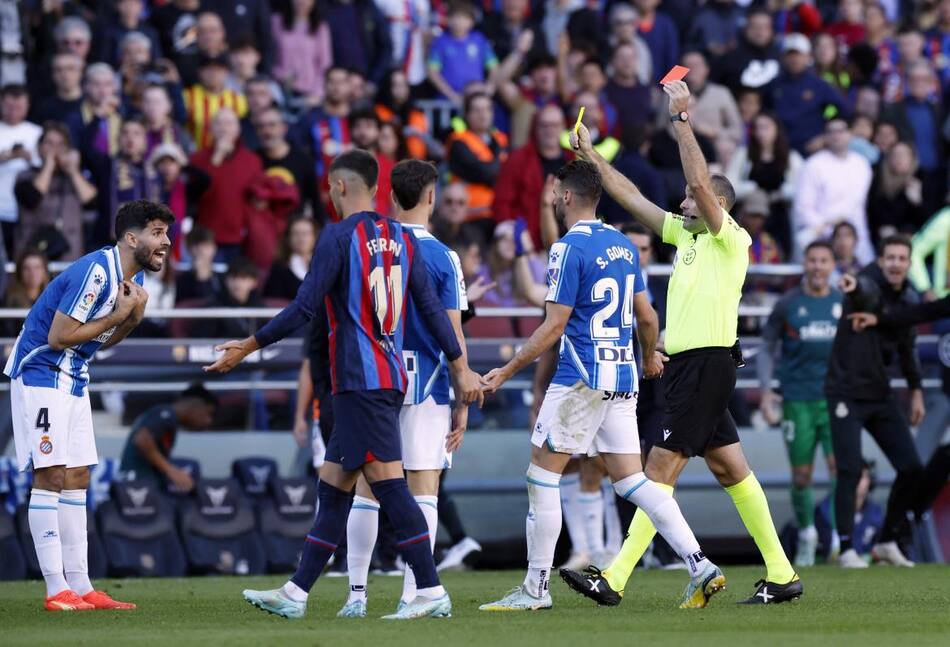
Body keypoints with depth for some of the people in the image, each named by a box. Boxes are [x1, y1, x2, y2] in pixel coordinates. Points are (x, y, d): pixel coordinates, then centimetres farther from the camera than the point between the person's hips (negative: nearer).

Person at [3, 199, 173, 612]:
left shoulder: (133, 279, 7)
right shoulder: (95, 272, -23)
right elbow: (58, 336, -24)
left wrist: (132, 318, -5)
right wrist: (118, 316, -18)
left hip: (73, 380, 10)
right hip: (40, 373, -10)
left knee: (76, 479, 7)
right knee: (50, 476, -11)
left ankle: (80, 586, 8)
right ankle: (56, 591, -13)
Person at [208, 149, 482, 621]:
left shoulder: (339, 236, -9)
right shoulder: (400, 237, 12)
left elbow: (303, 308, -12)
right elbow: (431, 308, 12)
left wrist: (248, 347, -4)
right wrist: (461, 368, 15)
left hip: (360, 381, -8)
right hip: (391, 377, 8)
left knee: (388, 483, -10)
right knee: (333, 485, 12)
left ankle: (431, 593, -14)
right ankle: (295, 594, 16)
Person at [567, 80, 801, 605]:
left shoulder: (732, 240, -8)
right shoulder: (686, 234, 15)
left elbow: (702, 184, -21)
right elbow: (632, 198, 18)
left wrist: (682, 120, -20)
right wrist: (592, 157, 14)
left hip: (707, 362, -9)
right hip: (688, 362, 9)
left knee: (661, 468, -11)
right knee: (730, 468, 10)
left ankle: (616, 578, -14)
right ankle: (781, 575, 13)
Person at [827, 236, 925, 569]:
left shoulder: (908, 300, 6)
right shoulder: (870, 285, -16)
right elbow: (865, 291, -43)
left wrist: (916, 390, 19)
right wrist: (854, 286, -67)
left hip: (880, 395, 7)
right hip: (847, 394, -7)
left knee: (912, 469, 4)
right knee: (850, 470, -13)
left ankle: (888, 542, 18)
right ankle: (847, 549, -2)